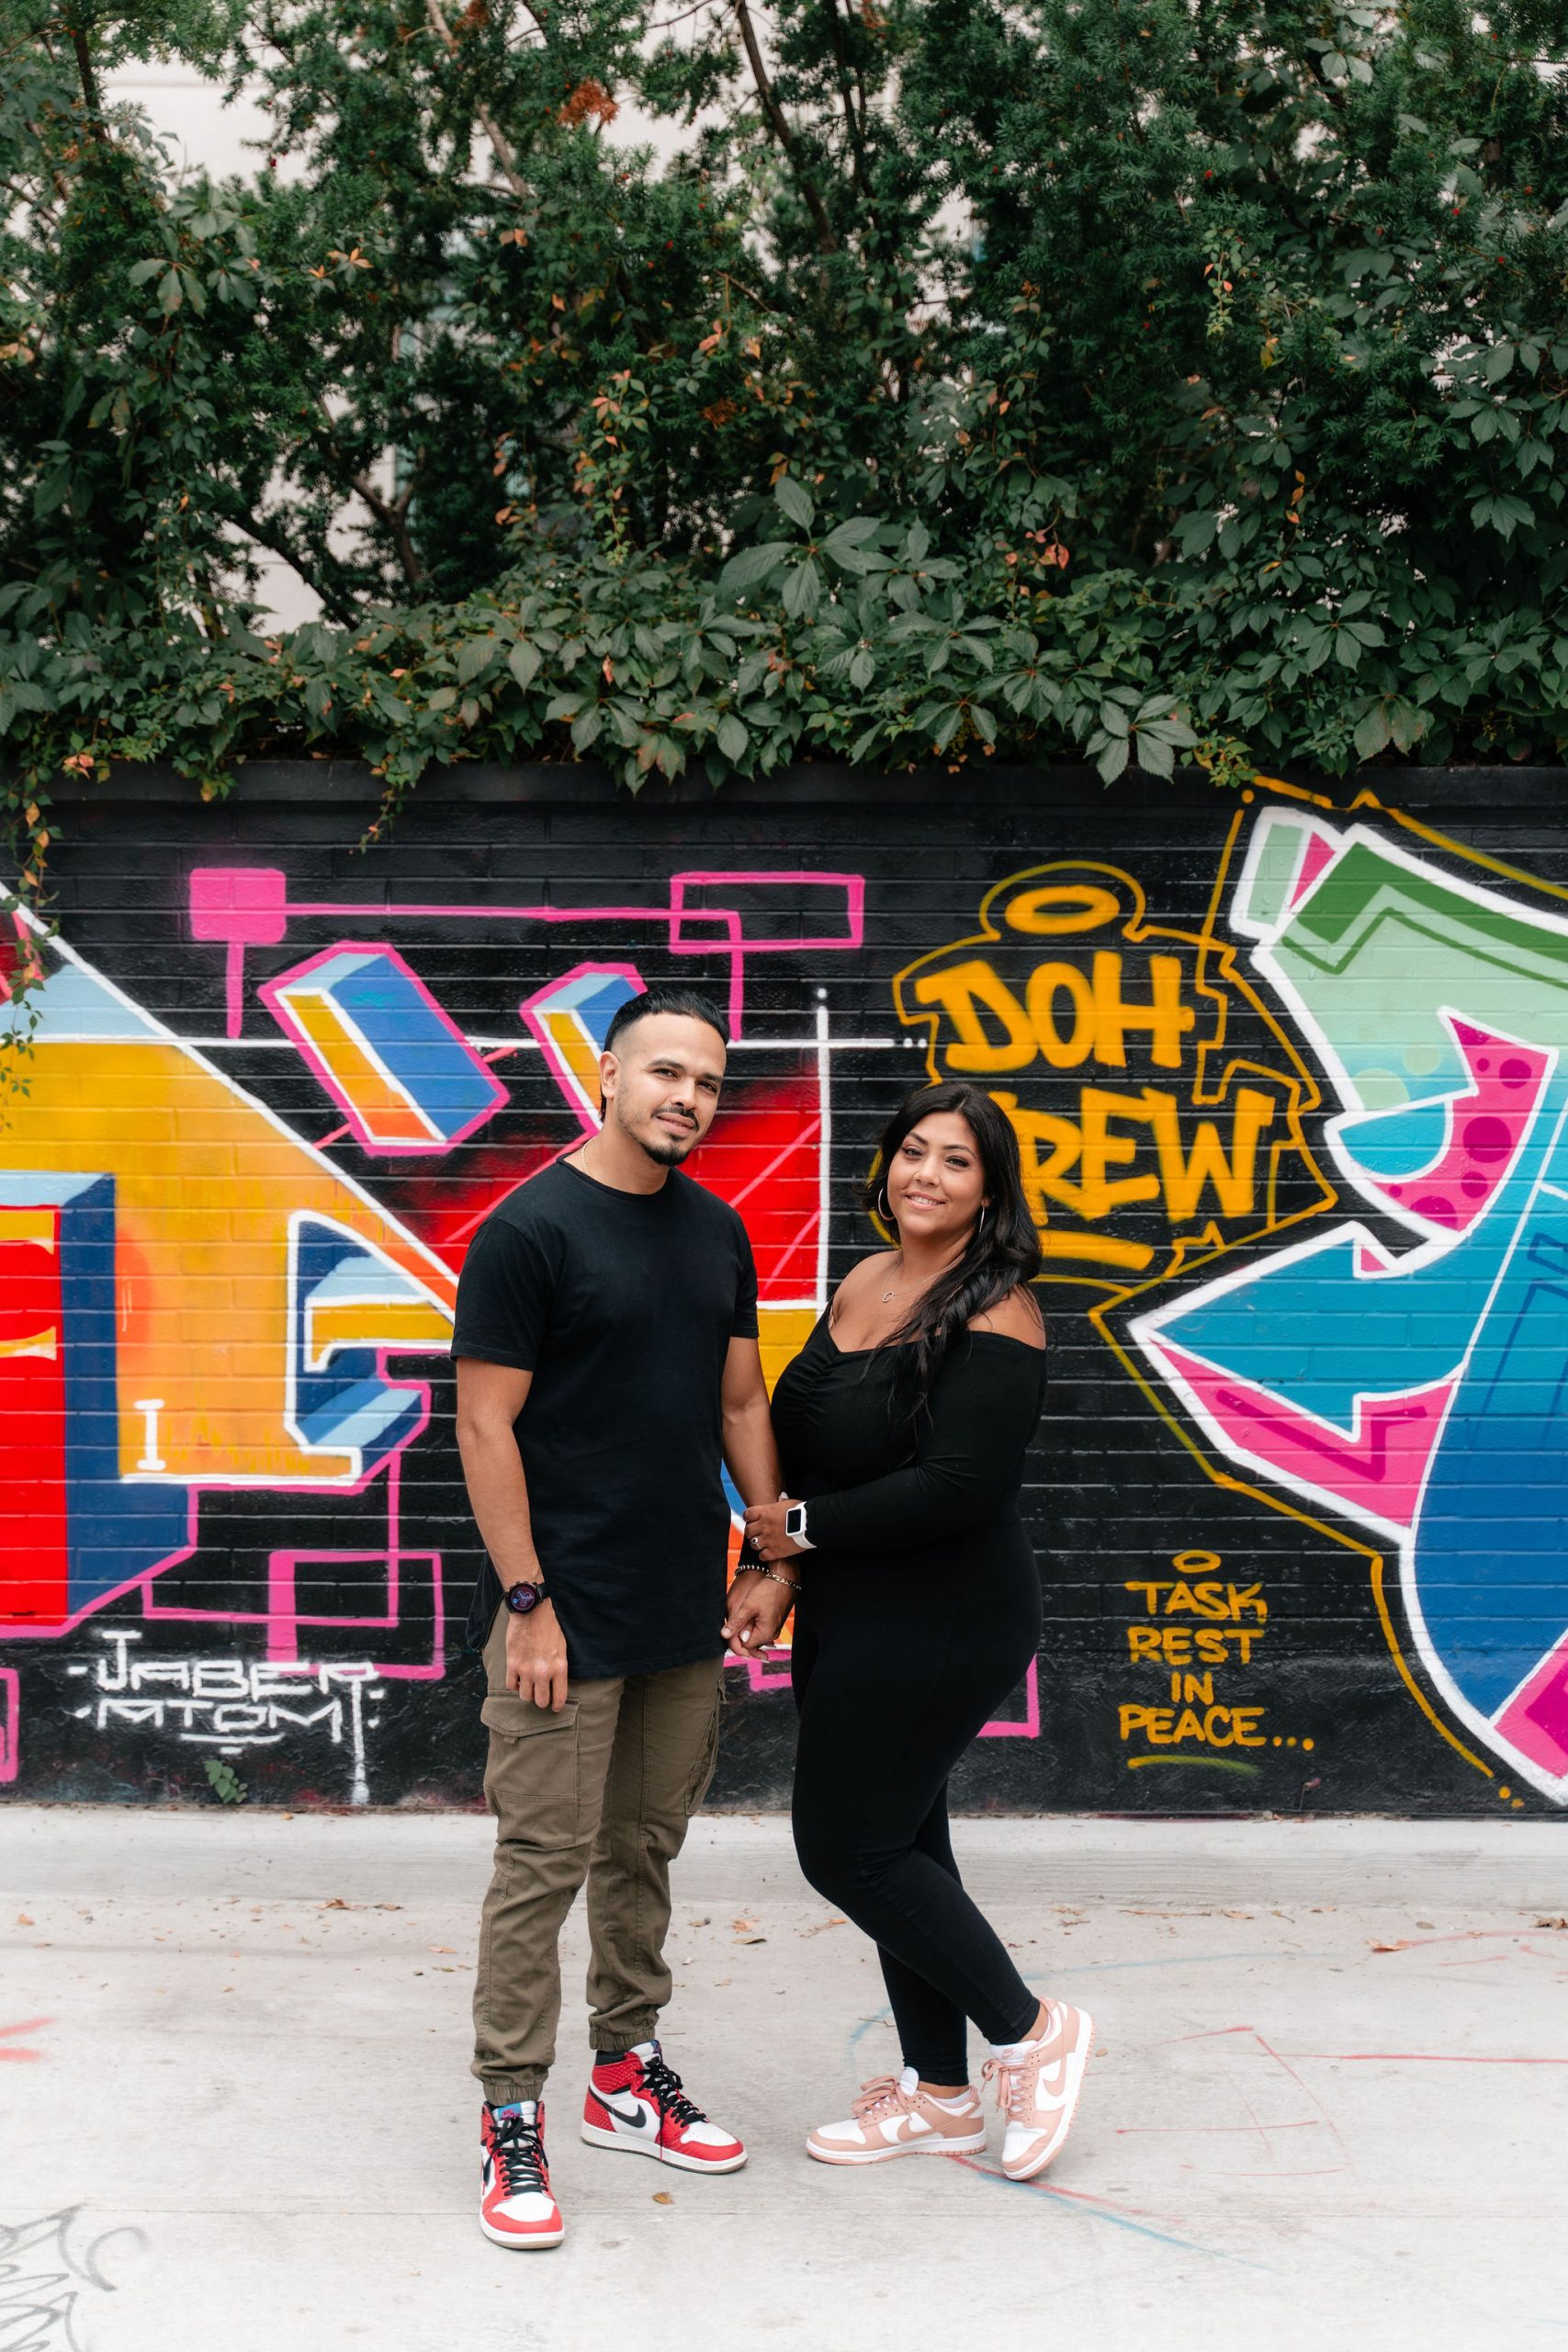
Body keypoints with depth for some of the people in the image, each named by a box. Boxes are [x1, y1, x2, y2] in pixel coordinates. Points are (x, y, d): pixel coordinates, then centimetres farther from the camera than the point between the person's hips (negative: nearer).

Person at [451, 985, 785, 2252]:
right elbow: (485, 1425, -12)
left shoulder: (717, 1231, 9)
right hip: (568, 1610, -6)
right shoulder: (531, 1229, -11)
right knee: (545, 1860, 0)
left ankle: (627, 2073, 30)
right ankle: (513, 2115, 12)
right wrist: (525, 1600, -14)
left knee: (646, 1847, 16)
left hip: (685, 1612, 6)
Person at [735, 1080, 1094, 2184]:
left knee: (848, 1845, -4)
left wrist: (807, 1527, -15)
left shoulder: (994, 1316, -17)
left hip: (942, 1627, -8)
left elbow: (957, 1486, -25)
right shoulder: (863, 1285, 7)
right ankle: (941, 2097, 28)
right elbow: (800, 1440, 16)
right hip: (850, 1619, 9)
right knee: (896, 1842, 14)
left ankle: (1031, 2029, 15)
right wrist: (780, 1567, 1)